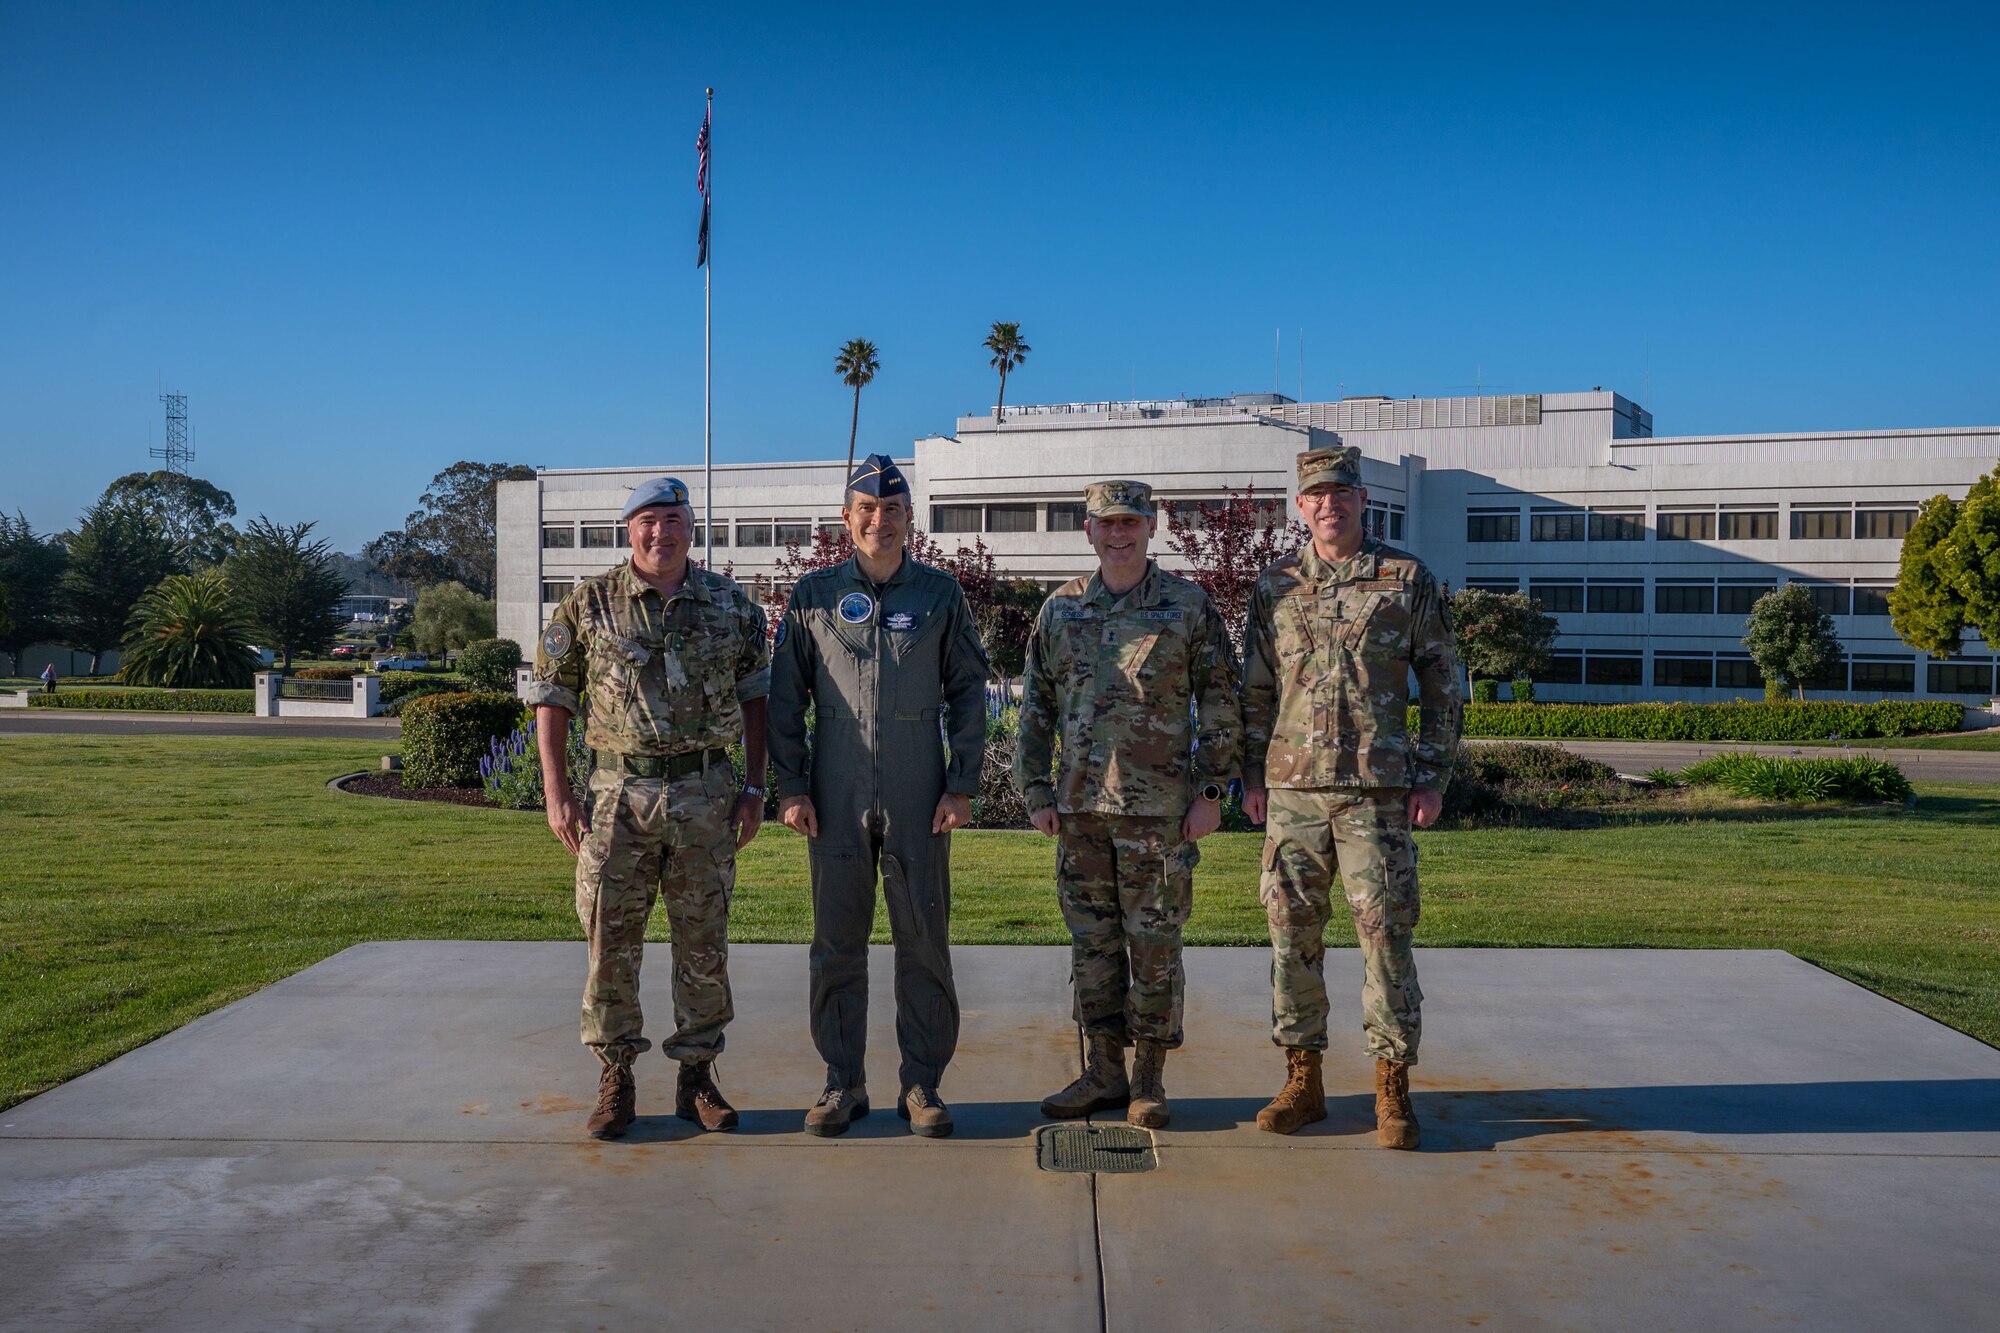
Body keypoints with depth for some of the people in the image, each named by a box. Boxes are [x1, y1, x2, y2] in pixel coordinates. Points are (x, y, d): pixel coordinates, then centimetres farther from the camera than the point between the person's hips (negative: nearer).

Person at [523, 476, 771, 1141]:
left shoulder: (731, 605, 5)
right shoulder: (589, 604, 1)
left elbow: (756, 697, 10)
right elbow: (551, 695, 4)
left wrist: (754, 788, 3)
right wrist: (556, 793, -2)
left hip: (707, 795, 1)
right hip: (619, 796, -1)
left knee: (705, 944, 7)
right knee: (610, 942, 3)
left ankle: (697, 1075, 21)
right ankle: (615, 1079, 18)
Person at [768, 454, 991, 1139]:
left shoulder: (940, 594, 5)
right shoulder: (813, 595, 6)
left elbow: (968, 692, 6)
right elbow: (785, 697, 7)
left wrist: (962, 786, -1)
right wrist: (791, 787, 0)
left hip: (919, 799, 0)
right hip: (836, 799, 1)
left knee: (924, 943, 3)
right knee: (837, 945, 6)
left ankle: (922, 1084, 15)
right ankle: (843, 1083, 18)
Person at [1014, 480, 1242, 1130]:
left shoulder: (1189, 606, 1)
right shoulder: (1061, 610, 9)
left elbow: (1220, 703, 1)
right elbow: (1036, 707, 12)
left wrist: (1211, 790, -4)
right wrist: (1036, 791, 6)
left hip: (1160, 808, -3)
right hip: (1081, 807, 3)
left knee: (1154, 945, 3)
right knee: (1092, 942, 9)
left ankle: (1150, 1079, 15)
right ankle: (1102, 1073, 21)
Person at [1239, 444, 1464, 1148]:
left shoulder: (1408, 579, 3)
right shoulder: (1275, 585, 9)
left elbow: (1442, 685, 5)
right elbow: (1256, 688, 13)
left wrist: (1434, 776, -1)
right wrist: (1251, 775, 7)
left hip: (1377, 790, -2)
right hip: (1291, 789, 3)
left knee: (1385, 931, -2)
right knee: (1292, 931, 6)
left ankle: (1393, 1090, 9)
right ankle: (1303, 1081, 17)